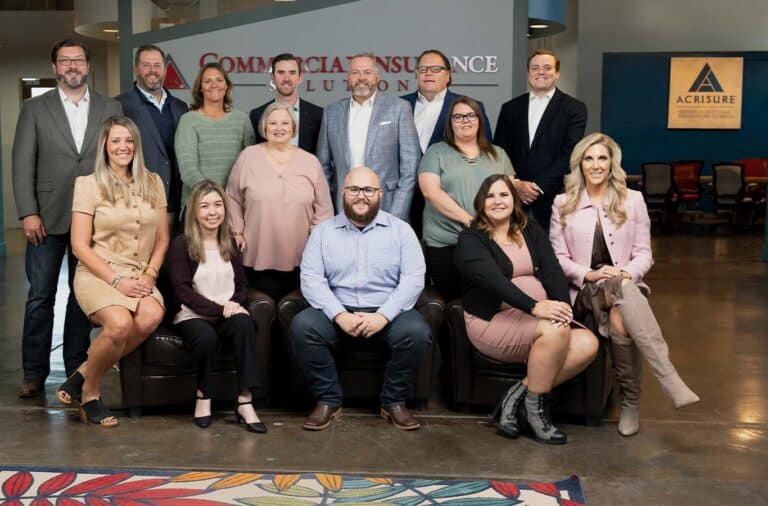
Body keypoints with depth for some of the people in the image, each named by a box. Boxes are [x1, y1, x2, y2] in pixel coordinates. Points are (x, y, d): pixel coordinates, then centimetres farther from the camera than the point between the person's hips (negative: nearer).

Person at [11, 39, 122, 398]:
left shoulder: (110, 109, 7)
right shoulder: (34, 109, 4)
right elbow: (22, 164, 0)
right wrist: (28, 213, -9)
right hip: (47, 218, -1)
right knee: (40, 297, 3)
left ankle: (77, 369, 18)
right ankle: (34, 372, 14)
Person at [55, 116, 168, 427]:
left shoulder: (152, 182, 12)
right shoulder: (89, 184, 1)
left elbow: (162, 239, 13)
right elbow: (80, 245, -3)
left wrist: (149, 275, -4)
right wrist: (117, 281, -12)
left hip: (140, 277, 4)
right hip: (98, 274, -3)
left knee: (152, 315, -32)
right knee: (121, 323, -34)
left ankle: (83, 375, -11)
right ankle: (90, 393, -5)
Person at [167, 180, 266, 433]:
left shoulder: (230, 244, 16)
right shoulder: (181, 244, 1)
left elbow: (241, 285, 15)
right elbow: (183, 291, -8)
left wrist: (234, 304, -8)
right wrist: (218, 308, -18)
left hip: (228, 314, 3)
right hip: (193, 316, -3)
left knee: (245, 323, -32)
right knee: (206, 336, -37)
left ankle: (245, 401, -32)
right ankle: (203, 397, -9)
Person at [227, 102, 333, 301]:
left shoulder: (310, 162, 4)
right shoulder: (248, 157, 2)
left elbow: (323, 207, 8)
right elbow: (233, 198, 10)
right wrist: (237, 231, 4)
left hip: (300, 259, 1)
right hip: (259, 257, -1)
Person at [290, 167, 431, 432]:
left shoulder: (400, 230, 5)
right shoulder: (323, 231, 7)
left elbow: (414, 278, -4)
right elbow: (310, 279, -3)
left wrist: (383, 316, -18)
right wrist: (339, 315, -19)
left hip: (387, 311, -1)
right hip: (337, 310, 1)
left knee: (417, 332, -30)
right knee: (302, 326, -27)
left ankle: (394, 401, -6)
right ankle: (328, 400, -9)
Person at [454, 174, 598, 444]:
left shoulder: (532, 232, 17)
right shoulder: (471, 240, -1)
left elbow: (553, 271, 3)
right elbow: (494, 280, -18)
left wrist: (563, 305, -18)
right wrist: (534, 307, -33)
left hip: (542, 315, 6)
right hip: (495, 320, -6)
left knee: (587, 343, -20)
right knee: (555, 330, -31)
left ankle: (516, 396, -12)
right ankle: (535, 409, -14)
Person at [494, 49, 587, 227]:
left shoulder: (574, 109, 3)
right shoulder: (510, 109, 13)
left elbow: (570, 154, -6)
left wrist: (540, 186, -13)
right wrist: (515, 185, -6)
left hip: (553, 200, -2)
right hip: (514, 200, 3)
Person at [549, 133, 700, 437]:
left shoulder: (632, 200, 9)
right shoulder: (563, 204, 8)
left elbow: (644, 253, 7)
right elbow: (557, 257, 5)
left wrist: (627, 273, -15)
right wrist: (590, 274, -13)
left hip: (625, 286, 1)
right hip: (584, 290, -1)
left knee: (620, 319, -39)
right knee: (622, 294, -39)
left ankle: (631, 400, -29)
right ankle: (670, 380, -47)